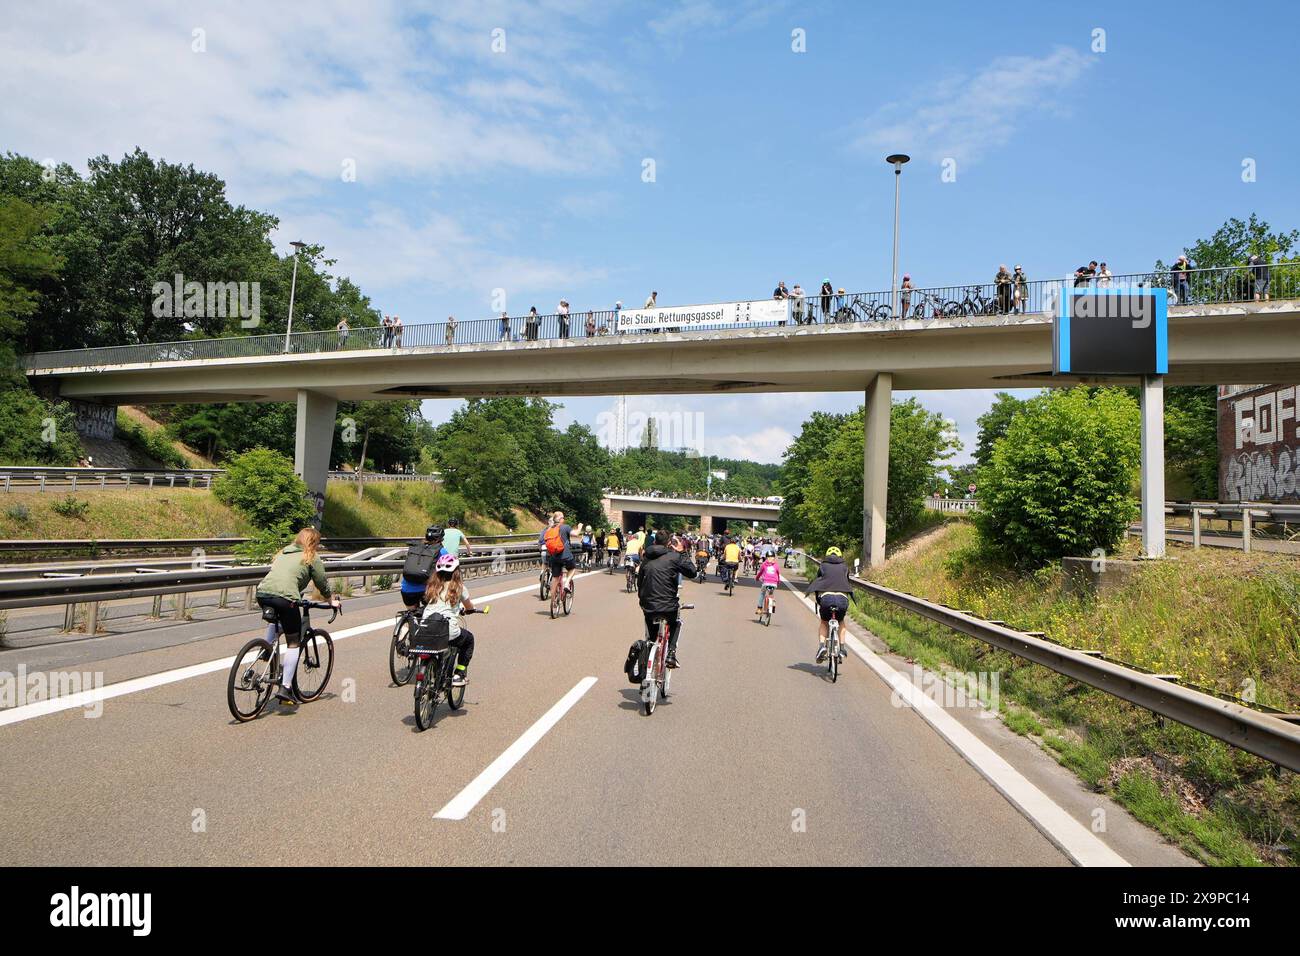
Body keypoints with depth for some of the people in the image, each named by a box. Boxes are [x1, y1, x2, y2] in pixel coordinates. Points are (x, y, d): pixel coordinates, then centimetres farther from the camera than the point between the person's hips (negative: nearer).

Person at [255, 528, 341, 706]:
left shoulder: (283, 553, 29)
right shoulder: (312, 558, 12)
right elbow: (322, 584, 16)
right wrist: (332, 600, 33)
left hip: (262, 592, 6)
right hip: (285, 598, -6)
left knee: (275, 623, 39)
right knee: (293, 643, 5)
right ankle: (285, 688, 0)